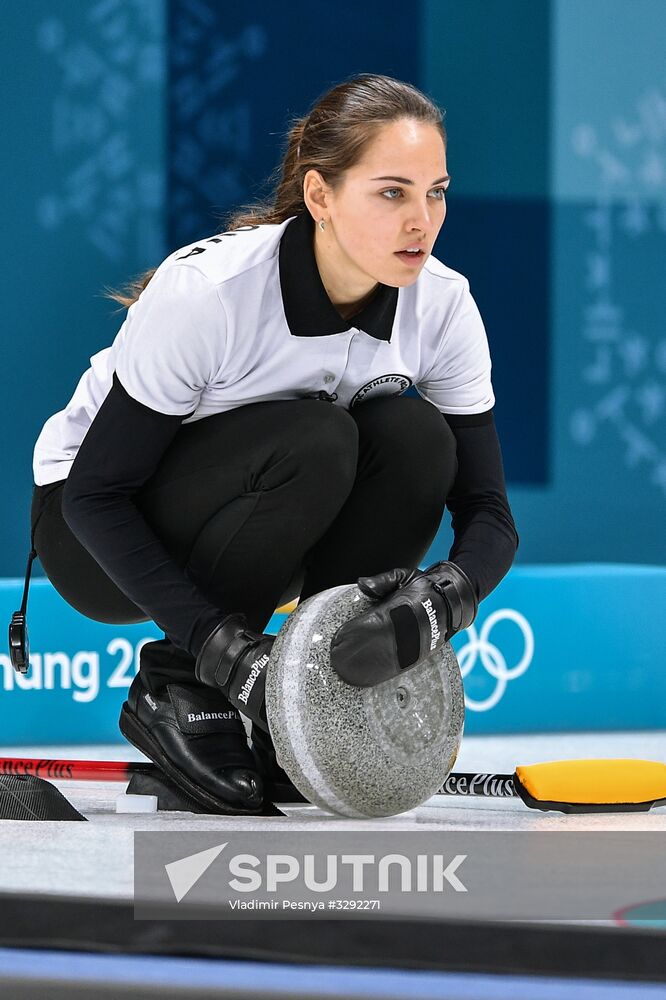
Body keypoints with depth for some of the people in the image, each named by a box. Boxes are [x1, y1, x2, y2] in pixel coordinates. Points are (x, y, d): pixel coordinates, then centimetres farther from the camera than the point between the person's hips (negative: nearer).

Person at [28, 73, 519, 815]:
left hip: (248, 537, 5)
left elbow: (487, 511, -13)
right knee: (312, 440, -32)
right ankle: (174, 695, -15)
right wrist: (218, 644, -37)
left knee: (413, 436, -24)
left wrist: (452, 586, -37)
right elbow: (96, 494, -26)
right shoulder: (207, 290, -31)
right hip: (96, 535, -5)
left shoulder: (441, 303, -16)